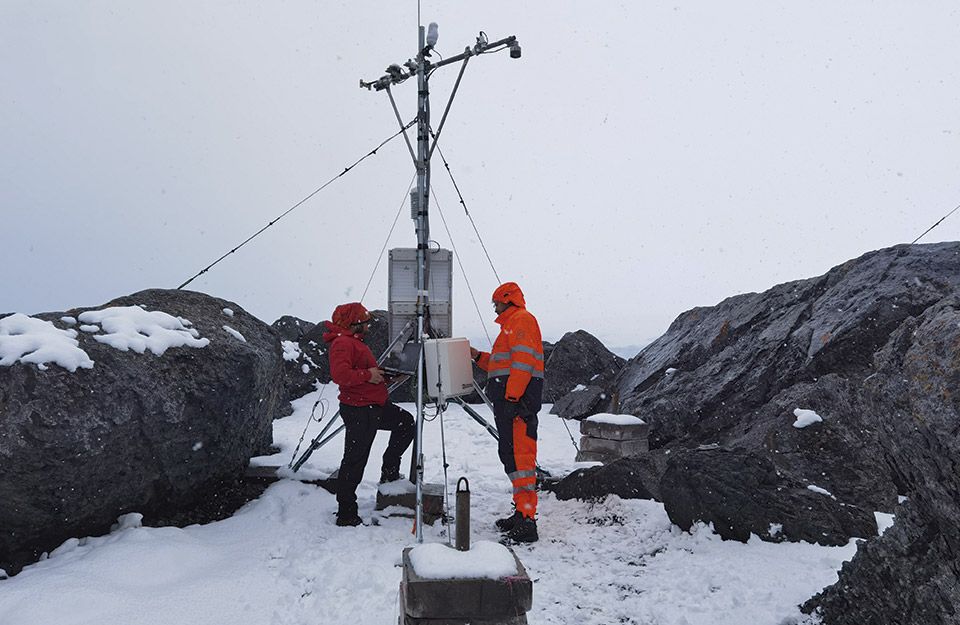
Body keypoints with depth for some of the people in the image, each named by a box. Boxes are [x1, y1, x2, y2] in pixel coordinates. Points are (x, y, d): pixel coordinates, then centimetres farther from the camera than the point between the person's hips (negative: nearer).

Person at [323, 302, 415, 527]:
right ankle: (346, 513, 4)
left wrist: (379, 373, 15)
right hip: (358, 410, -10)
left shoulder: (353, 340, 18)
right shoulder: (342, 343, -15)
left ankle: (389, 471, 29)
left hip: (375, 406, 10)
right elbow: (340, 374, -30)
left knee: (405, 422, 22)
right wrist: (368, 375, -22)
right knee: (355, 460, -5)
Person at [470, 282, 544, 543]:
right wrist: (479, 356, 21)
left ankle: (527, 520, -16)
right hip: (509, 400, 11)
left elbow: (523, 361, -17)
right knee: (511, 454, 14)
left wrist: (512, 397, -23)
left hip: (517, 400, -11)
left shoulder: (522, 319, -4)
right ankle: (522, 512, 21)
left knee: (518, 455, -14)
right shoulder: (512, 324, 28)